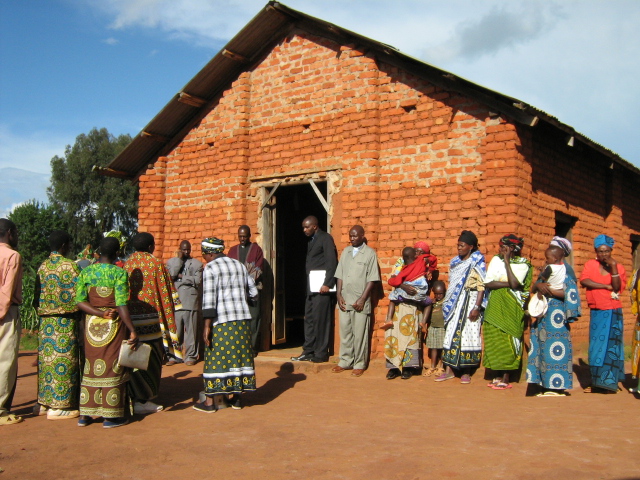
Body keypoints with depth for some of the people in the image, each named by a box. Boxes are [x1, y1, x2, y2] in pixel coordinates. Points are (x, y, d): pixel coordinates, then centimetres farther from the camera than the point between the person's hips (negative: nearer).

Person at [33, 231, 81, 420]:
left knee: (46, 358, 13)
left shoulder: (42, 266, 9)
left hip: (46, 322, 7)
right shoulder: (70, 265, -11)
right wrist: (78, 313, 1)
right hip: (65, 321, -7)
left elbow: (37, 297, 9)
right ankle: (58, 407, 2)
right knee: (64, 360, -2)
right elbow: (77, 296, -12)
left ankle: (43, 402, 21)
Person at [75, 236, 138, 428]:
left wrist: (100, 313, -9)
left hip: (91, 324, 5)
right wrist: (133, 331, -18)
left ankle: (85, 414, 20)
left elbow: (80, 301, -5)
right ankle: (111, 415, 10)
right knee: (112, 367, 4)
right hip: (114, 325, -4)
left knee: (91, 366, 14)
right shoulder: (119, 273, -12)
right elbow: (122, 305, -18)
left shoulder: (85, 272, 3)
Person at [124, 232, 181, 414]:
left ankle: (135, 396, 19)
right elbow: (164, 294, -7)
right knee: (150, 359, 4)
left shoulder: (127, 264, 5)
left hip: (130, 317, 5)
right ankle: (142, 400, 6)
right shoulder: (156, 264, -7)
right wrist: (169, 323, -1)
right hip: (150, 319, -5)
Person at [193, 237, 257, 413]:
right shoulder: (239, 265, 12)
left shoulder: (210, 268, -6)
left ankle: (209, 401, 7)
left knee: (216, 357, 1)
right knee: (239, 354, 10)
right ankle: (236, 397, 18)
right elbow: (253, 292, 14)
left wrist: (207, 326, -15)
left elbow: (209, 299, -14)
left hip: (221, 321, -5)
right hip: (242, 319, 6)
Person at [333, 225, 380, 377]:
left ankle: (359, 364, 10)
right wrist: (339, 295, 1)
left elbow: (372, 279, -6)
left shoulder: (370, 253, -2)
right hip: (344, 300, 5)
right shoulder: (345, 252, 12)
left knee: (360, 335, 1)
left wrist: (362, 299, -12)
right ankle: (345, 362, 19)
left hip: (360, 302, -4)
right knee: (345, 332, 9)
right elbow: (339, 275, 12)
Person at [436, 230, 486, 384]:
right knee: (451, 334, 2)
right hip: (455, 303, 5)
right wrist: (448, 304, 12)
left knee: (468, 335, -2)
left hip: (470, 301, -5)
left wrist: (477, 307, -19)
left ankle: (466, 372, 8)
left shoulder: (477, 263, -4)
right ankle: (449, 370, 7)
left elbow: (482, 286, -11)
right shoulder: (455, 262, 13)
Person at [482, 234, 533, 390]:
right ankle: (497, 377, 14)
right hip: (495, 306, 4)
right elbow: (488, 283, -2)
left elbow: (515, 284, -19)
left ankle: (505, 379, 5)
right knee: (493, 340, 4)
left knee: (507, 341, -3)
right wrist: (508, 284, -13)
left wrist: (507, 261, -14)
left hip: (511, 308, -3)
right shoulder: (496, 260, 8)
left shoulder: (522, 264, -2)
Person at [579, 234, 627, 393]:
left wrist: (613, 268, -21)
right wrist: (606, 286, -12)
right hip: (596, 312, 2)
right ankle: (596, 382, 13)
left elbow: (617, 288, -14)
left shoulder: (618, 267, 2)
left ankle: (609, 383, 5)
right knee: (596, 347, 5)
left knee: (611, 346, -2)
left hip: (613, 313, -2)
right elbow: (584, 281, -13)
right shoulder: (591, 264, 5)